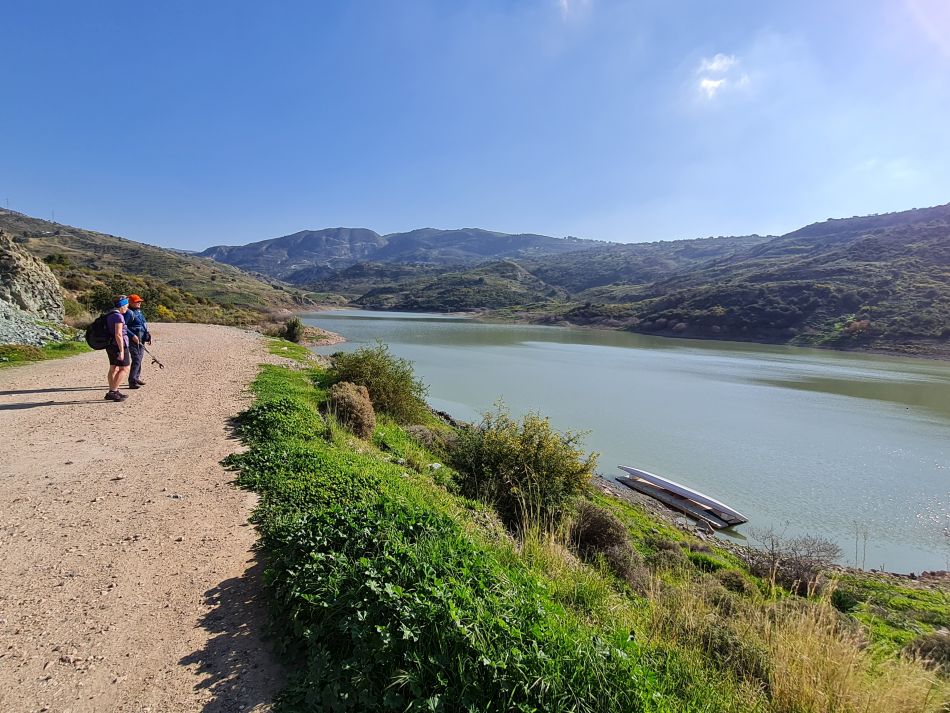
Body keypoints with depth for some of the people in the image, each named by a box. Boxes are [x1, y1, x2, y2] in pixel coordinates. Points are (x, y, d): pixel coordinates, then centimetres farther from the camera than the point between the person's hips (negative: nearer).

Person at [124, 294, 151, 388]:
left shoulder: (139, 312, 17)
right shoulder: (129, 313, -12)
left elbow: (144, 325, 24)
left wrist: (148, 336, 17)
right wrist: (132, 336, -24)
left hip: (141, 340, 10)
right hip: (134, 340, -10)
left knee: (139, 359, 17)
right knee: (136, 360, -13)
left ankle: (136, 378, 28)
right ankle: (132, 382, -12)